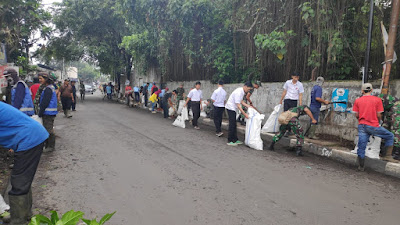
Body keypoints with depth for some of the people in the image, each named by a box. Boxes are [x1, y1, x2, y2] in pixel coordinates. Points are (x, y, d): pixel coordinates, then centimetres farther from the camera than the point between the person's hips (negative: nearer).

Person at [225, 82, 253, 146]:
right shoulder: (238, 92, -26)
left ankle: (235, 140, 19)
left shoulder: (242, 92, 4)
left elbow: (241, 101, 12)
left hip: (233, 109, 10)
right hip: (231, 108, -10)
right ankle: (230, 141, 1)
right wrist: (244, 114, -25)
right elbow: (238, 105, -26)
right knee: (232, 125, -6)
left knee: (234, 125, 13)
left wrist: (248, 106, 1)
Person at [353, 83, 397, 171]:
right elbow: (379, 115, -1)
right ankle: (388, 155, 14)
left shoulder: (357, 100, 6)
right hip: (373, 126, -3)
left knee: (361, 147, 6)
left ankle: (361, 167, 13)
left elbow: (356, 115, 6)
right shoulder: (377, 100, 0)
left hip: (362, 126, 3)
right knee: (390, 136, 20)